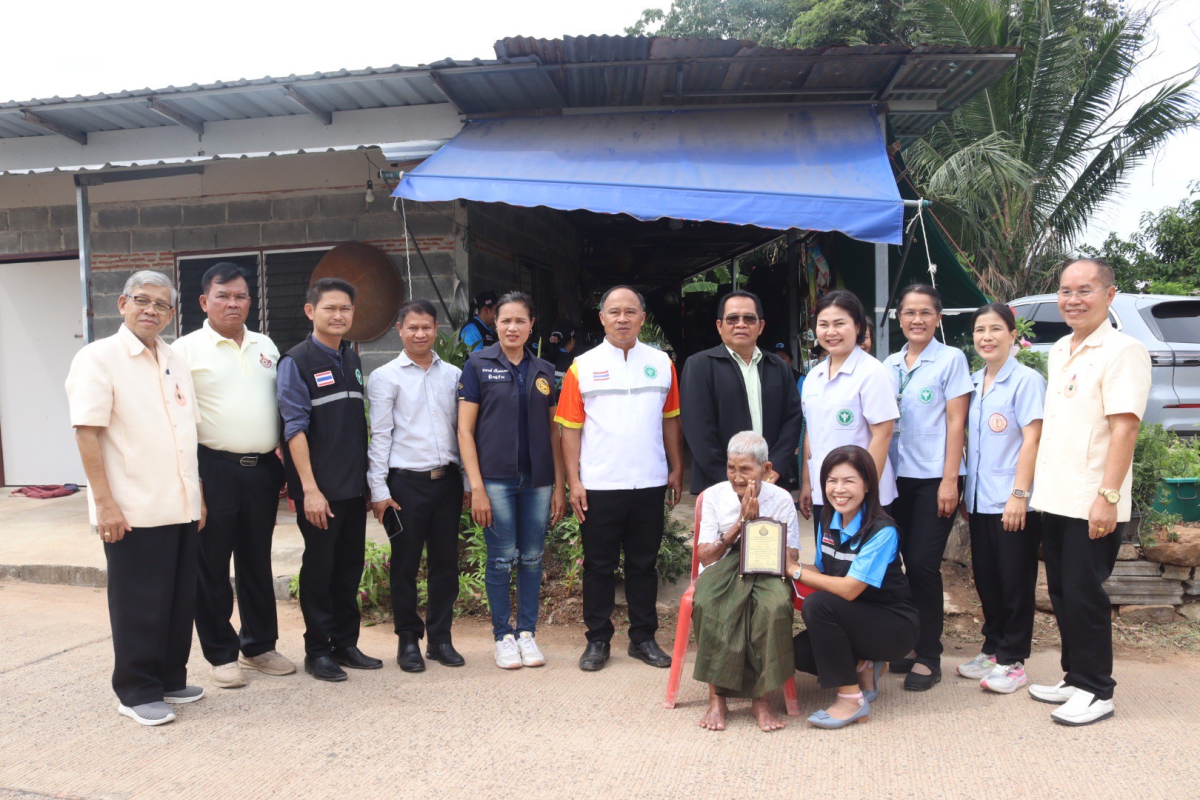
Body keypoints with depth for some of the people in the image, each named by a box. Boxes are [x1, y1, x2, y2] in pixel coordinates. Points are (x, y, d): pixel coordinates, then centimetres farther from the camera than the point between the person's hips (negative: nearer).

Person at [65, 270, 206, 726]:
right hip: (133, 513, -6)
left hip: (182, 508, 6)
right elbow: (87, 434, -12)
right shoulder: (99, 359, -6)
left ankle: (170, 680, 28)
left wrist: (199, 495, 14)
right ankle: (137, 693, 19)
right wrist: (105, 503, -17)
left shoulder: (177, 363, 13)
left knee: (181, 601, 13)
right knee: (139, 606, 4)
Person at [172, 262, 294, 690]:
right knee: (212, 565, 4)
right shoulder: (187, 349, -3)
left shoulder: (266, 346, 13)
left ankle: (259, 646, 26)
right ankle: (222, 654, 18)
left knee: (257, 561, 13)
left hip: (263, 468, 5)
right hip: (214, 468, -4)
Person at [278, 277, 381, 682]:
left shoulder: (352, 359, 13)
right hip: (319, 489, -6)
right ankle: (317, 651, 17)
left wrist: (368, 476, 12)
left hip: (354, 485, 6)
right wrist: (309, 488, -17)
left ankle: (346, 643, 25)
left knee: (350, 567, 12)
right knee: (319, 568, 3)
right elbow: (295, 427, -12)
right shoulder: (297, 361, -7)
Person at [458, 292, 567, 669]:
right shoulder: (478, 364, -1)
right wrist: (476, 486, -10)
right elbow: (465, 428, -3)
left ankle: (527, 633, 22)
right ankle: (503, 635, 17)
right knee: (502, 559, 1)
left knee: (532, 559, 9)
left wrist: (560, 485, 7)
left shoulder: (543, 371, 10)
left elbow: (553, 430, 12)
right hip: (496, 477, -3)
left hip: (537, 479, 3)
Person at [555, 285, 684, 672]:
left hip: (650, 483, 2)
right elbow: (570, 428, -3)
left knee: (644, 563, 12)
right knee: (599, 565, 8)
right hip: (599, 485, -2)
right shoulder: (582, 367, -1)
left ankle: (643, 637, 25)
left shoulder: (662, 364, 5)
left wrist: (676, 470, 6)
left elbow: (670, 420, 10)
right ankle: (597, 640, 21)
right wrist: (574, 481, -8)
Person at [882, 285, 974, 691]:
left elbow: (956, 422, -7)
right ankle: (912, 643, 22)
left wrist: (949, 480, -12)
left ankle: (929, 657, 6)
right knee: (908, 562, 8)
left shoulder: (951, 359, -2)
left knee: (923, 564, -6)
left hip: (933, 477, -4)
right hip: (897, 477, 5)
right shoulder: (889, 365, 11)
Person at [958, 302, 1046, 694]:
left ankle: (1012, 661, 14)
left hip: (1012, 503, -6)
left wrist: (1019, 494, -19)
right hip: (980, 500, 7)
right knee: (986, 580, 14)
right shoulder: (973, 383, 11)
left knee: (1015, 584, 3)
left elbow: (1032, 440, -14)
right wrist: (966, 493, 14)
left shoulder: (1026, 380, -9)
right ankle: (992, 649, 27)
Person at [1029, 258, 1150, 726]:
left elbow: (1124, 428, -18)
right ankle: (1075, 678, 28)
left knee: (1083, 595, -1)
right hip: (1054, 498, 8)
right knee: (1062, 594, 14)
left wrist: (1108, 496, -23)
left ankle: (1095, 692, 14)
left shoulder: (1122, 351, -11)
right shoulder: (1059, 351, 13)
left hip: (1092, 504, -8)